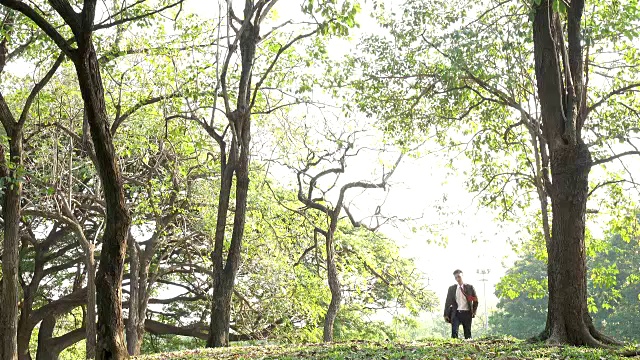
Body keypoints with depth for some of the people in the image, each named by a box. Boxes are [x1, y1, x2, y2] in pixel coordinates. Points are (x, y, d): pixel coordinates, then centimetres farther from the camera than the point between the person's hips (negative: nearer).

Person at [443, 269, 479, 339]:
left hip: (467, 313, 0)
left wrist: (474, 311, 3)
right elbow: (448, 301, 10)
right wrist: (446, 314, 5)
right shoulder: (451, 288, 10)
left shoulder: (469, 287, 7)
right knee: (454, 332, -12)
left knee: (468, 333, 3)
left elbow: (475, 300, 12)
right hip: (456, 313, 0)